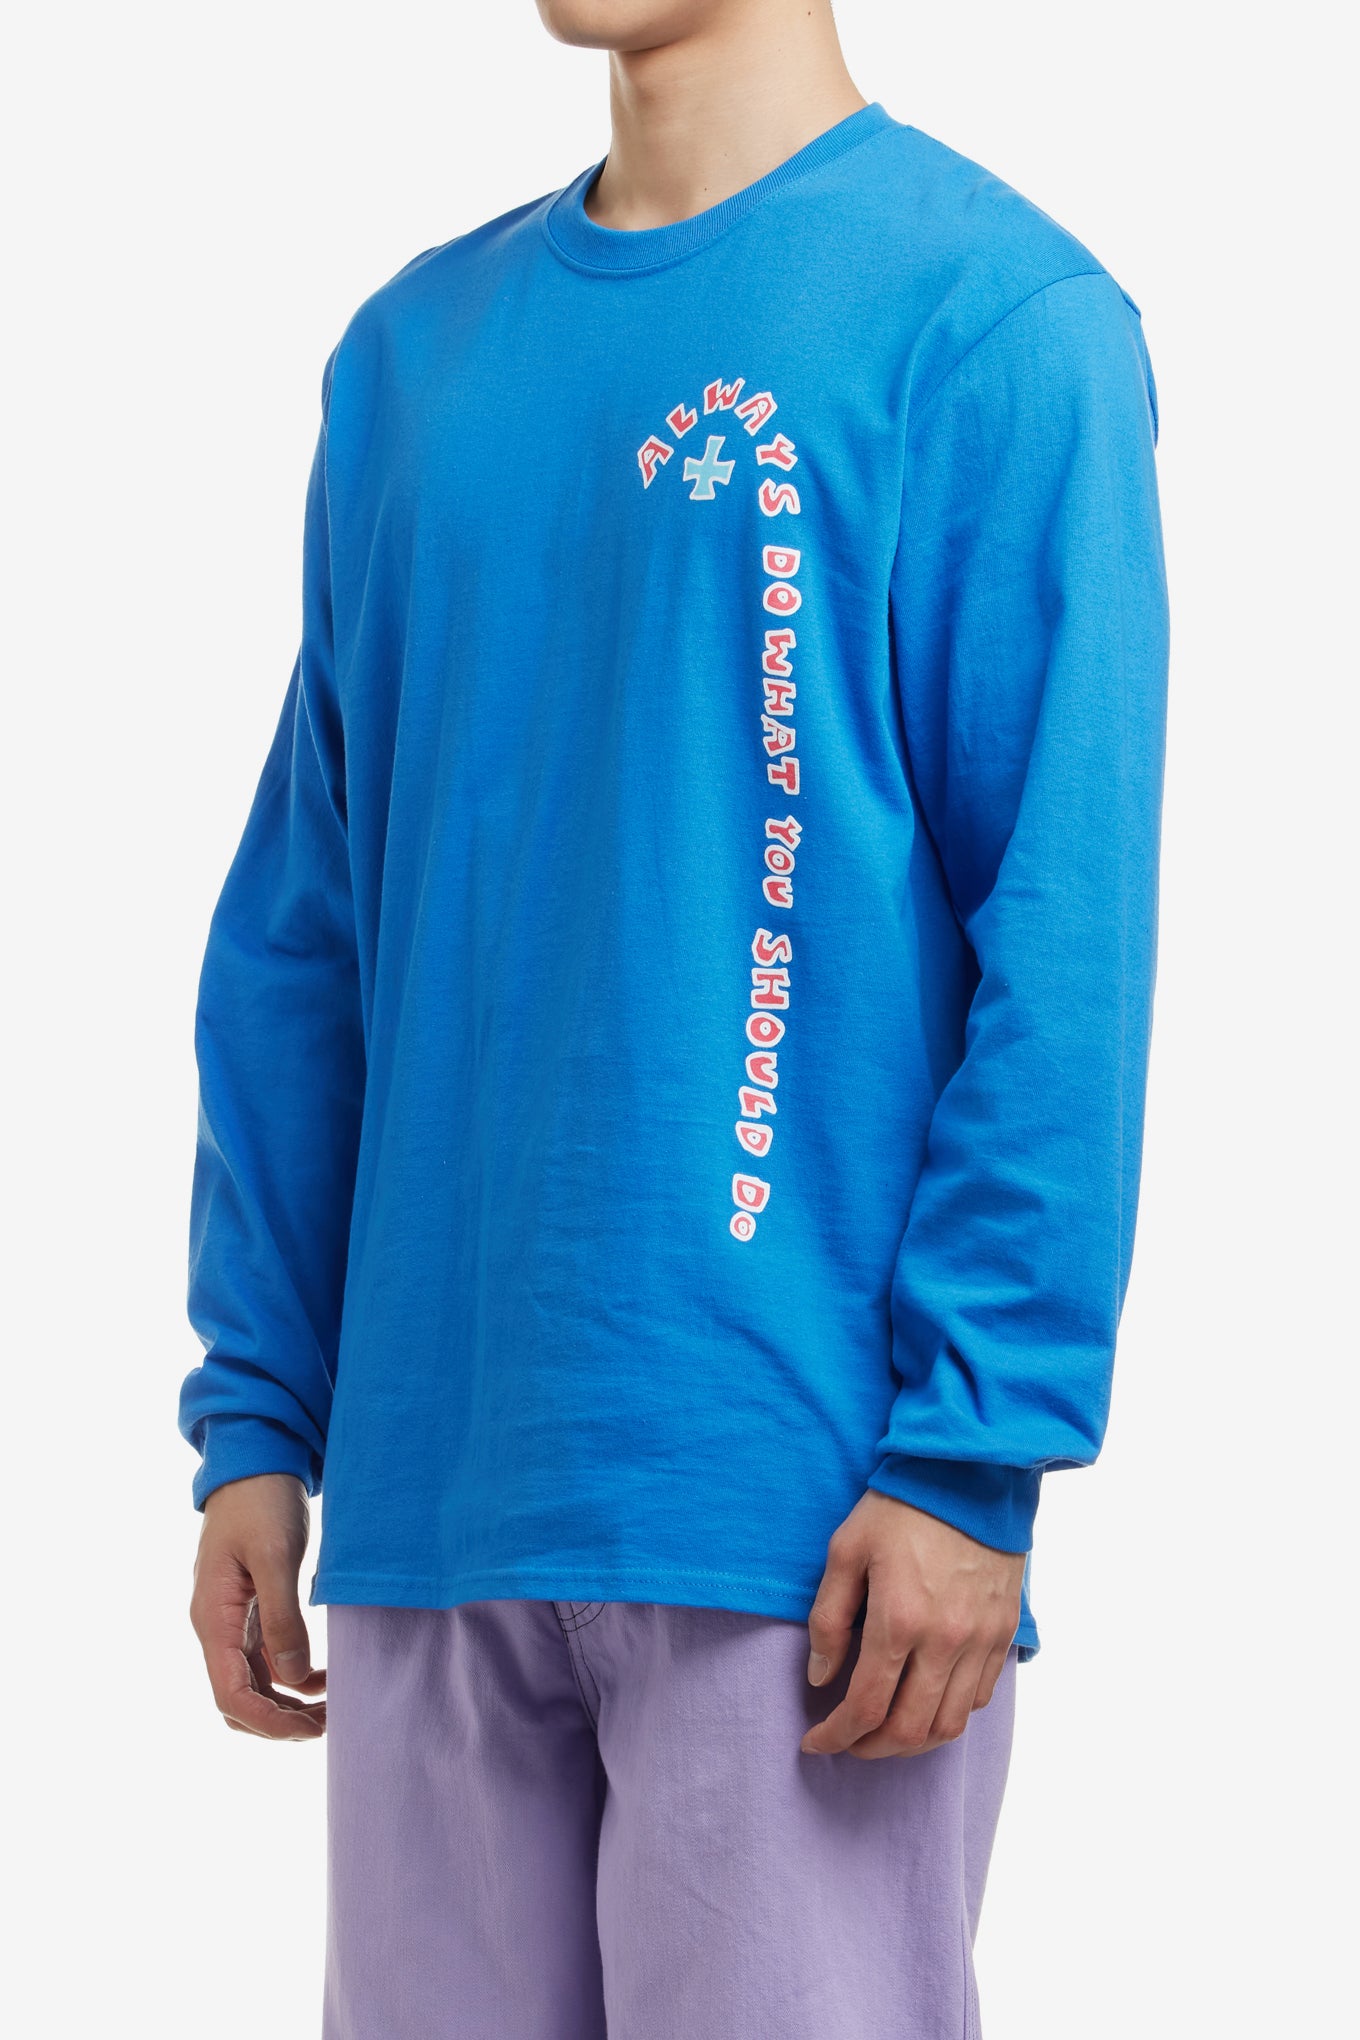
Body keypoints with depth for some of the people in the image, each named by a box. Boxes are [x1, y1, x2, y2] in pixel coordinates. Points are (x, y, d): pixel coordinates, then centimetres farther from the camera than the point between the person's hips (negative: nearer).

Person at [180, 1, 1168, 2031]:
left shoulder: (993, 317, -5)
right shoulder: (413, 349, 13)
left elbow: (1066, 931, -10)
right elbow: (306, 926, 14)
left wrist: (974, 1448, -15)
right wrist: (260, 1411, 9)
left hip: (799, 1523, -5)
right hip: (433, 1499, 6)